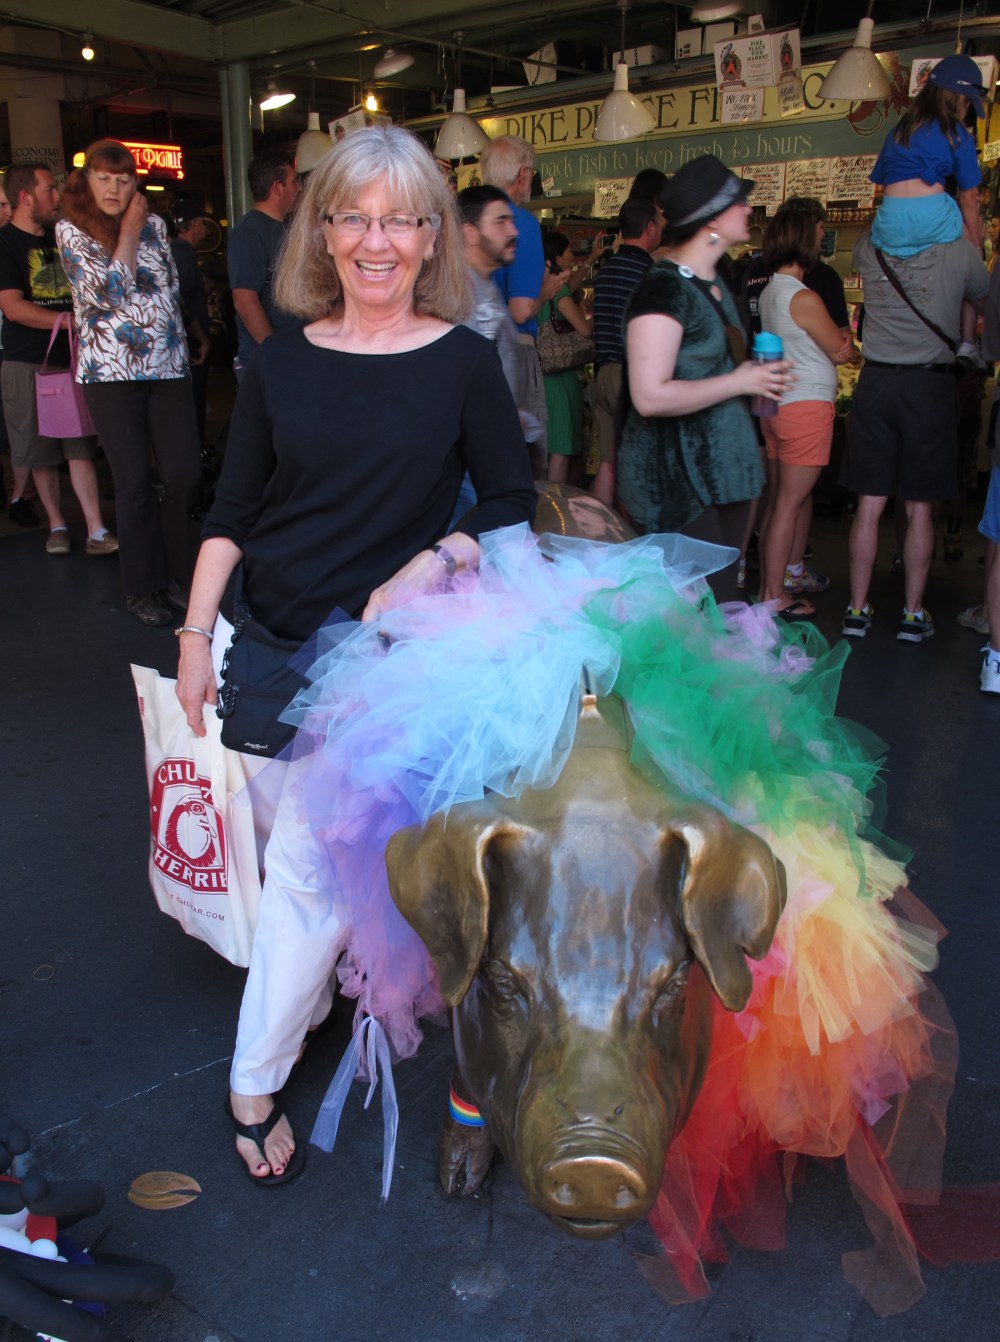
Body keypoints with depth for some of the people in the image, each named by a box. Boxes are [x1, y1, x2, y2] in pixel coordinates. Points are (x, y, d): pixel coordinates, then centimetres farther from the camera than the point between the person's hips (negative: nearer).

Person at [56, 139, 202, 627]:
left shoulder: (153, 224, 12)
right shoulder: (71, 230, 2)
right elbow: (106, 293, -10)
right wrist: (129, 235, -3)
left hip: (167, 365, 3)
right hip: (111, 371, -3)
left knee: (184, 474, -3)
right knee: (135, 484, -1)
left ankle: (178, 575, 16)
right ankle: (142, 588, 13)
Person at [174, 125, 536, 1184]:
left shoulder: (462, 360, -3)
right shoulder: (284, 360, 5)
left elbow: (514, 504, 0)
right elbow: (231, 513, 8)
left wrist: (431, 563, -17)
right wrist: (196, 636, 3)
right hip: (266, 639, 3)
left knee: (309, 861, -6)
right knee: (307, 847, 10)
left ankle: (254, 1086, 13)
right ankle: (323, 992, 37)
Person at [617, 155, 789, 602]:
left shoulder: (713, 285, 16)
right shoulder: (663, 288, -14)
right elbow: (650, 396, -23)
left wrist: (761, 375, 12)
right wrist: (739, 381, -15)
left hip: (723, 467, 10)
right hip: (676, 478, -9)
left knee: (724, 600, 12)